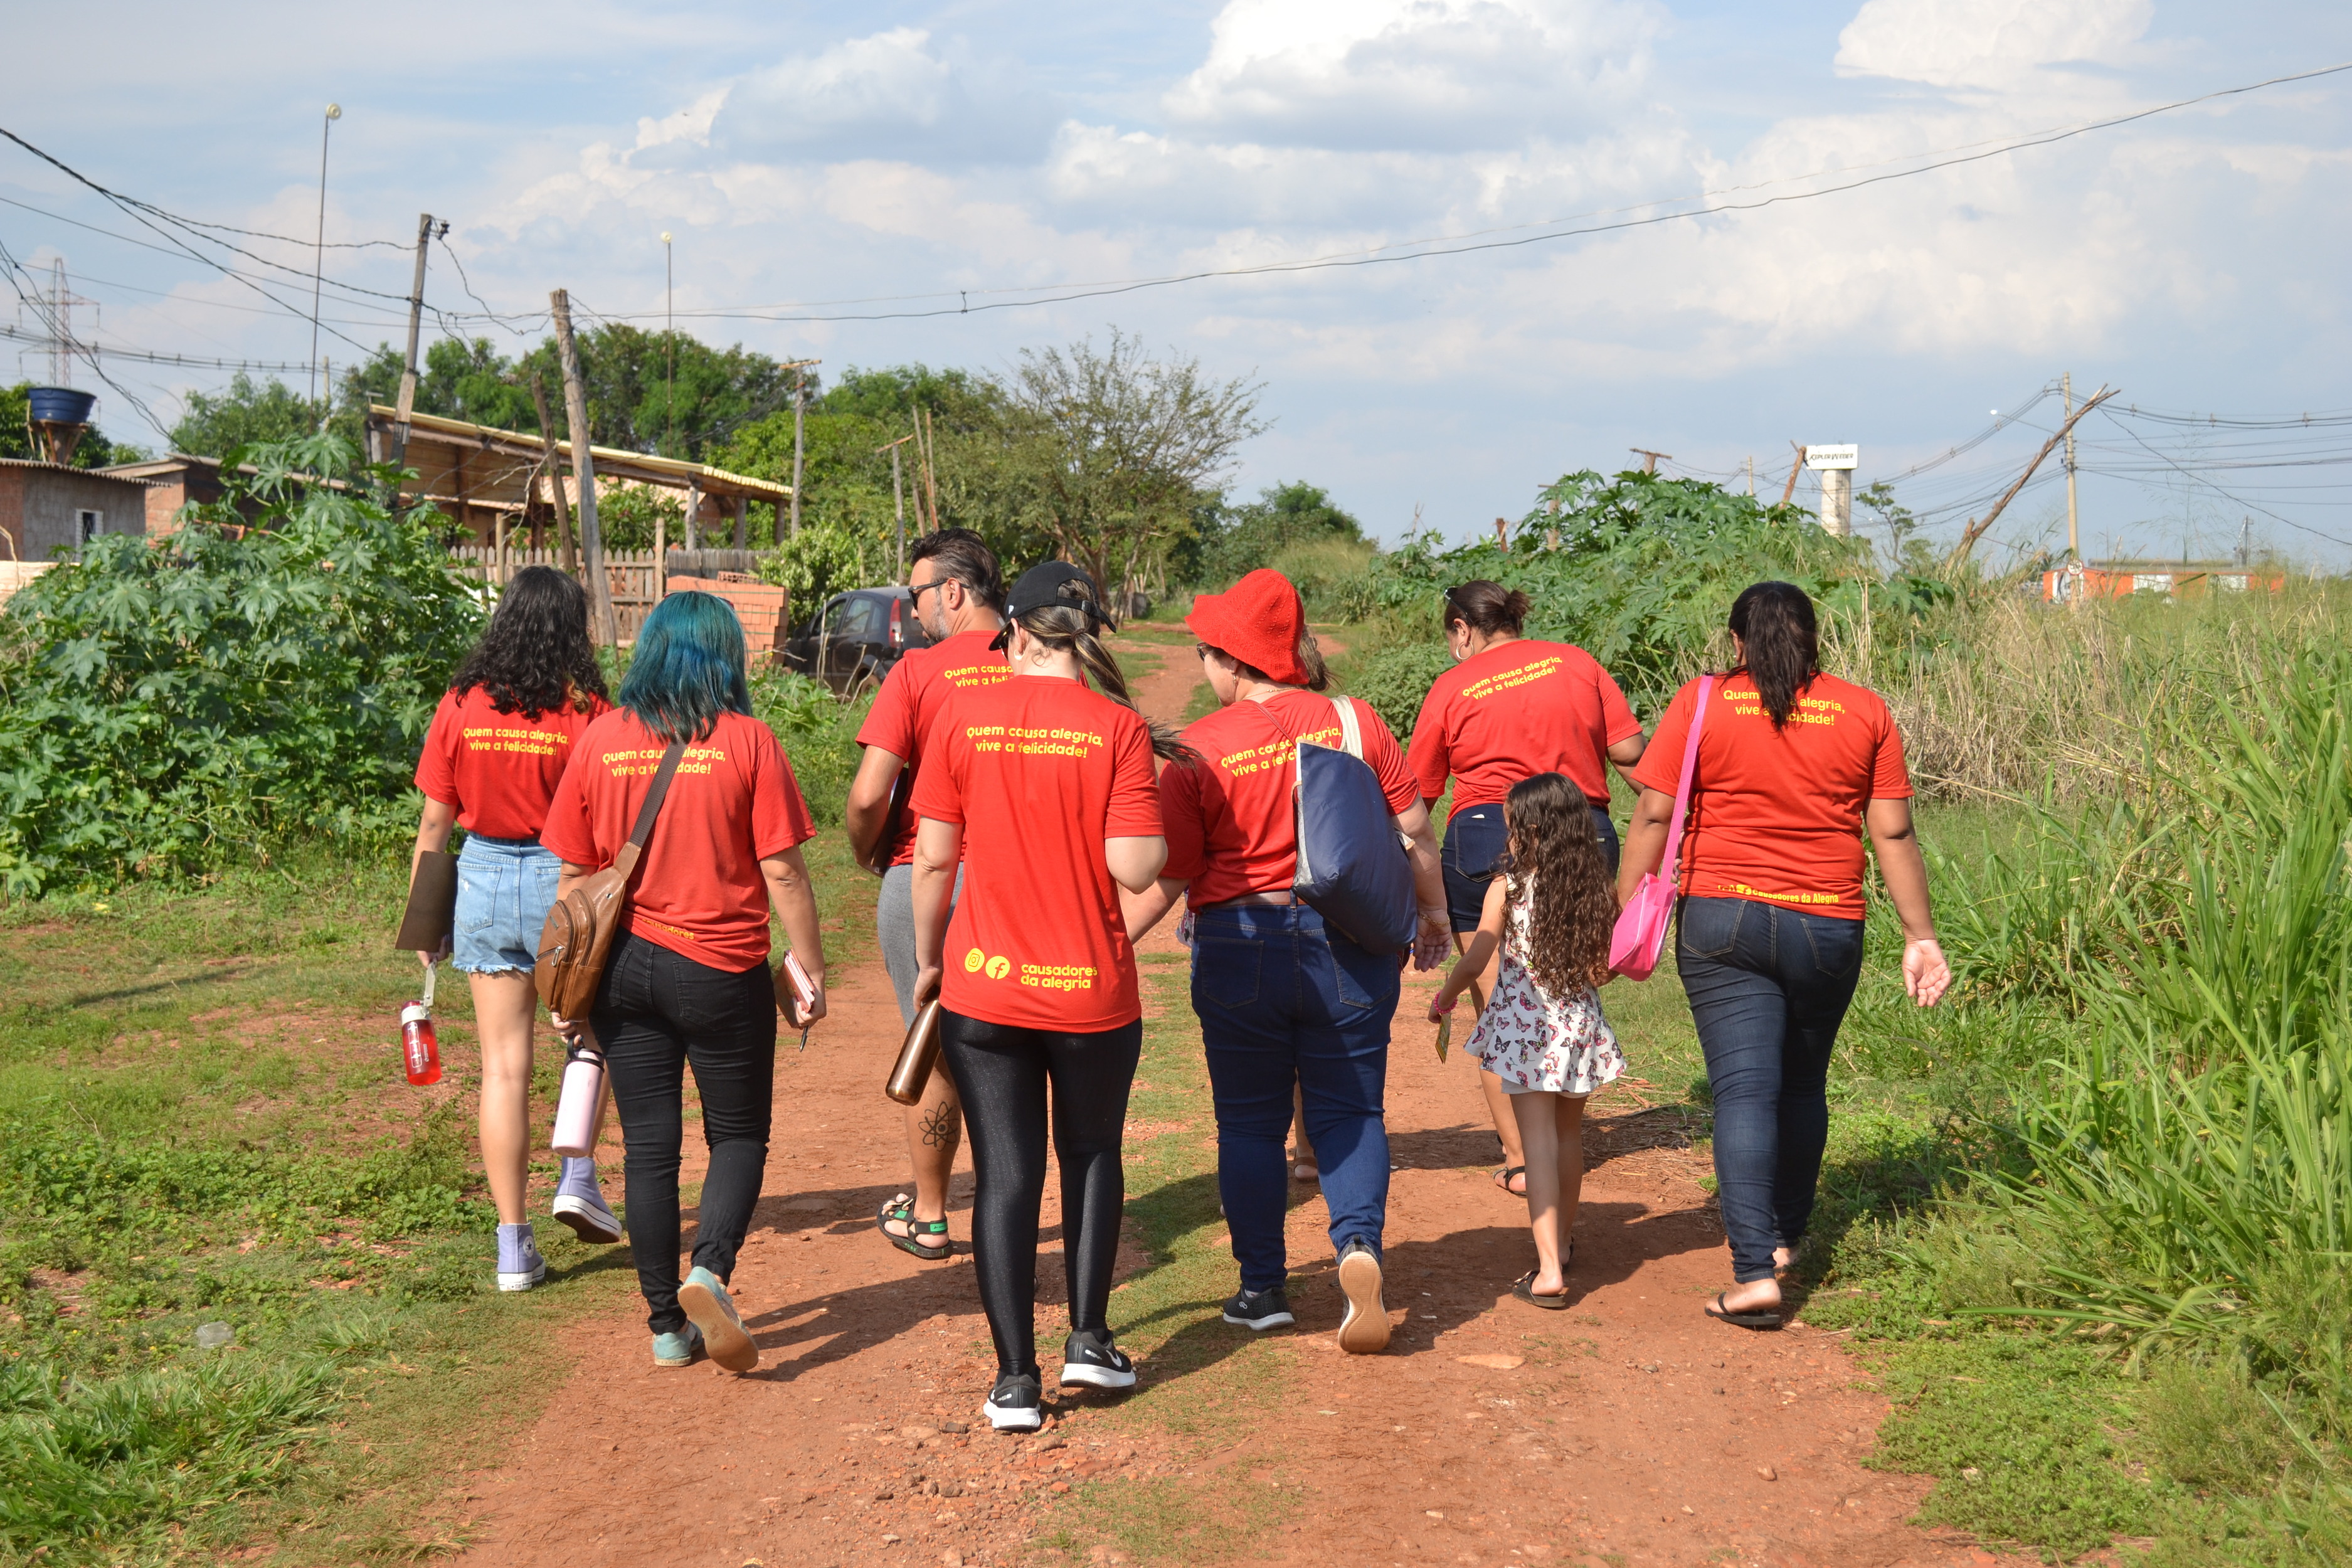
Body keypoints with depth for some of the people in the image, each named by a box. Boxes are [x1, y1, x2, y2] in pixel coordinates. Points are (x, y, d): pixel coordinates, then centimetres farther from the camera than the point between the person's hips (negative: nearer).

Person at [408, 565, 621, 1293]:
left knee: (504, 1064, 7)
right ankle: (578, 1177, 15)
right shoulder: (586, 713, -11)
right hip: (566, 882, -2)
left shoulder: (460, 708, -3)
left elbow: (434, 822, 1)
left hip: (484, 879, 2)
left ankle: (513, 1246, 8)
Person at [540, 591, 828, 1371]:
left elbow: (574, 873, 4)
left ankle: (668, 1323, 14)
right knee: (738, 1135, 12)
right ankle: (709, 1272, -11)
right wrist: (811, 968, 0)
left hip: (626, 966, 3)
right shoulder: (746, 742, -9)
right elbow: (782, 871, -9)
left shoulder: (603, 739, 0)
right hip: (723, 971, -3)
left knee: (648, 1147, 10)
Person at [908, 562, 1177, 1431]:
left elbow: (934, 858, -2)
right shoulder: (1118, 727, -9)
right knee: (1092, 1153, 22)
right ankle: (1088, 1338, 21)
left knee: (1005, 1175, 7)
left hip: (984, 987, 0)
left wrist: (930, 960, 11)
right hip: (1093, 991, 0)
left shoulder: (964, 717, -4)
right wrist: (1153, 805, 4)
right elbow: (1134, 866, -15)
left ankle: (1016, 1380, 8)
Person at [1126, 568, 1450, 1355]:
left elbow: (1166, 878, -7)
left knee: (1249, 1122, 11)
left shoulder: (1198, 748, -9)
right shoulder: (1354, 721, -2)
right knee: (1347, 1112, 10)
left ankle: (1263, 1287, 14)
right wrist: (1433, 911, 18)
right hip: (1350, 947, 2)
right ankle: (1359, 1246, -13)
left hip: (1240, 951, -2)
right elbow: (1413, 831, 2)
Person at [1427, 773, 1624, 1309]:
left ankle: (1549, 1270, -17)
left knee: (1538, 1139, -7)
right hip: (1580, 1024, 4)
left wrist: (1443, 1000, 8)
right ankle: (1562, 1241, 39)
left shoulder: (1508, 886, -9)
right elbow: (1606, 969, 3)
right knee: (1569, 1134, 21)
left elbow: (1474, 962, -10)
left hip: (1524, 1025, -4)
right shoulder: (1599, 889, 0)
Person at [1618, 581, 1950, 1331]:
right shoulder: (1864, 713, 5)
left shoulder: (1701, 705, -1)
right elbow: (1893, 833, 4)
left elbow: (1653, 817, -4)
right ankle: (1785, 1237, 32)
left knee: (1744, 1091, -5)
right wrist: (1920, 936, 8)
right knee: (1803, 1085, 20)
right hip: (1829, 930, 2)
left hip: (1724, 923, -2)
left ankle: (1755, 1271, -14)